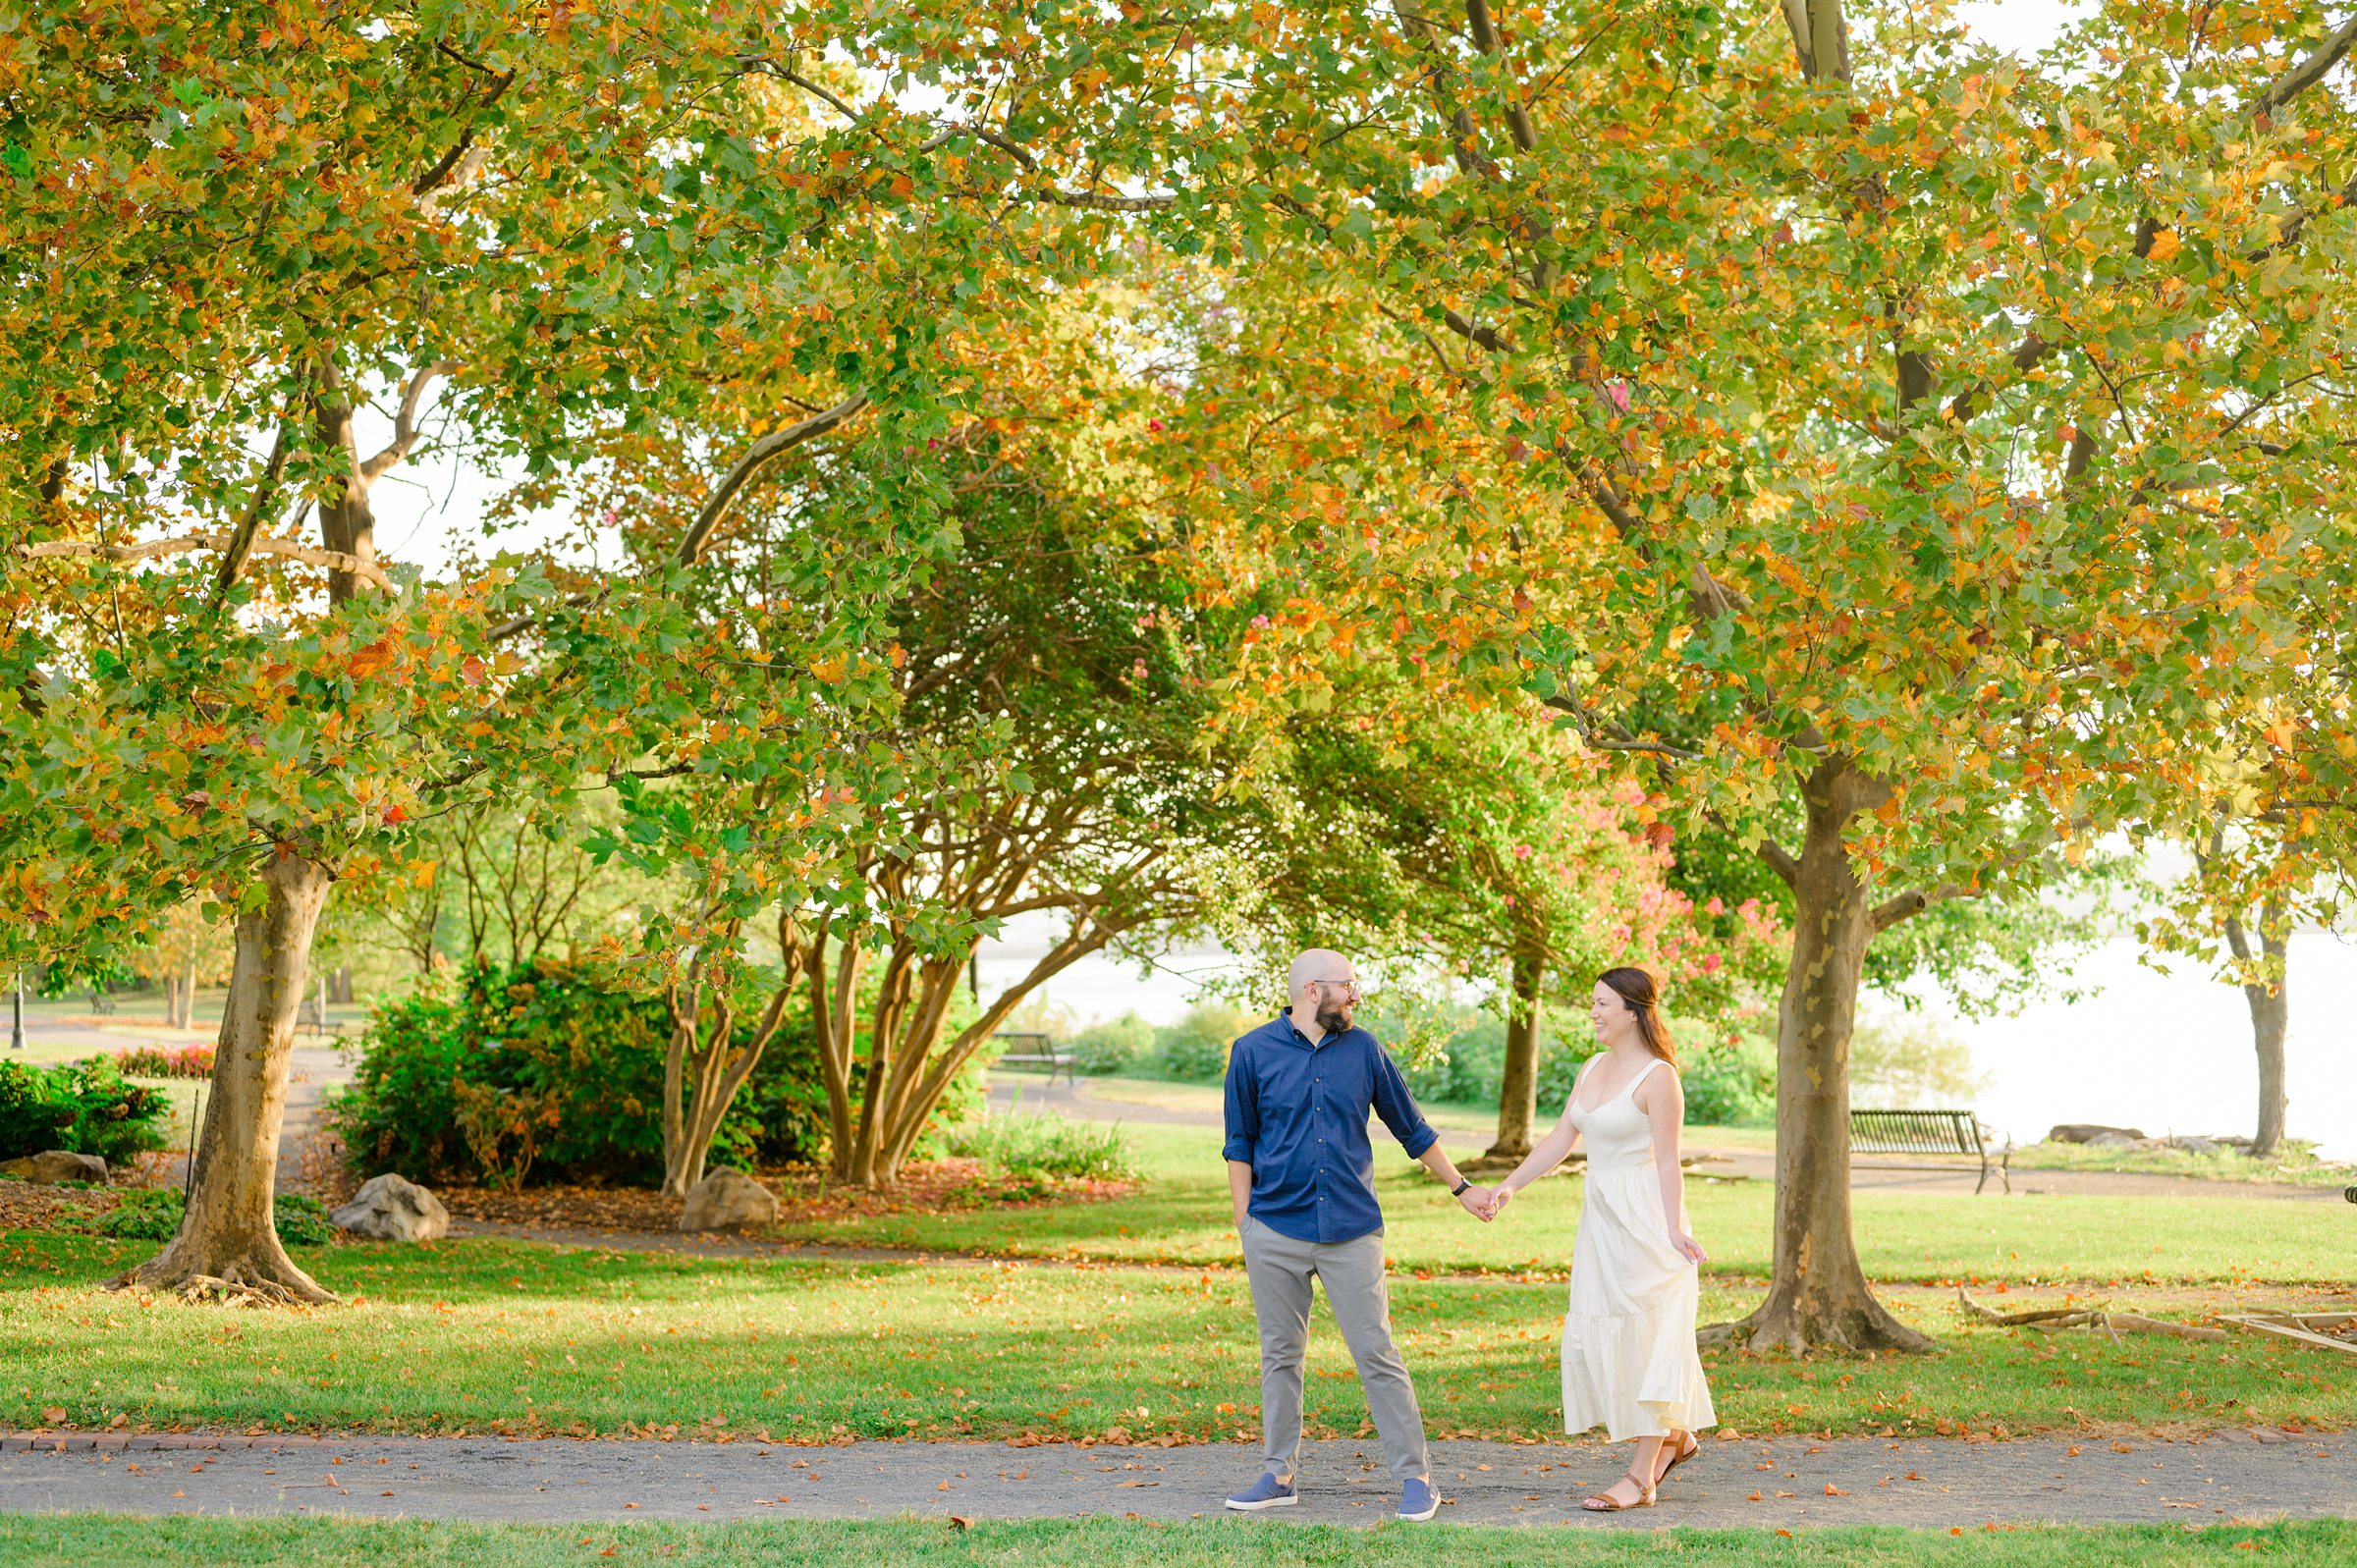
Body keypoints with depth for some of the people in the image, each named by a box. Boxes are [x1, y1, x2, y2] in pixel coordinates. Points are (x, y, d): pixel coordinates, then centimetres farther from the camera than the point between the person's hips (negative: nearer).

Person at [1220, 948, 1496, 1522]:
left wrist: (1461, 1188, 19)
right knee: (1280, 1356, 8)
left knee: (1377, 1355, -3)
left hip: (1351, 1231, 0)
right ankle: (1279, 1476, 18)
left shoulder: (1363, 1050, 6)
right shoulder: (1253, 1053, 2)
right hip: (1276, 1231, 0)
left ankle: (1415, 1477, 2)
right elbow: (1240, 1144, 7)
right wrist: (1245, 1222, 1)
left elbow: (1411, 1128, 16)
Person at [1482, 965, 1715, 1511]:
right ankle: (1673, 1435, 26)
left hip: (1644, 1218, -9)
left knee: (1642, 1338, -4)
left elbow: (1668, 1162, -16)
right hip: (1601, 1216, 9)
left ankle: (1641, 1477, 1)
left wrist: (1673, 1230, -23)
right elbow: (1561, 1139, 11)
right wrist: (1510, 1185, 3)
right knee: (1595, 1338, 10)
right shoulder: (1593, 1069, 11)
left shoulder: (1657, 1077, -13)